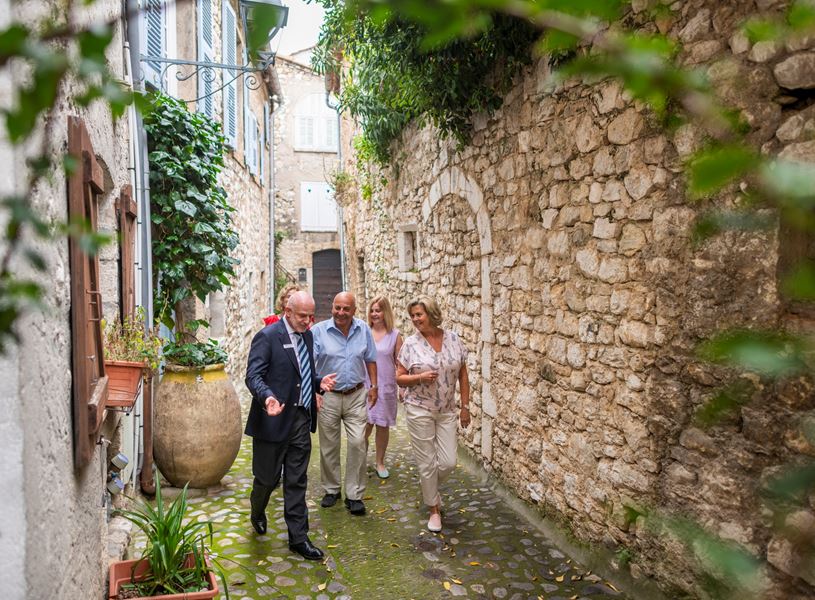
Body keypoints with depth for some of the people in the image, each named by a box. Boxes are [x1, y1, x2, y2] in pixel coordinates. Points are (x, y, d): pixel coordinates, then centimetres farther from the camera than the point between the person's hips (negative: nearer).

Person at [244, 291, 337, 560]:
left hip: (301, 419, 6)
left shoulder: (307, 335, 10)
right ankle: (257, 513, 43)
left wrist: (320, 382, -1)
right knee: (268, 478, 11)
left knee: (297, 482, 11)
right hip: (274, 420, -6)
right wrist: (267, 397, -37)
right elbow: (253, 376, -18)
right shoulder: (267, 336, -13)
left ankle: (298, 537, 22)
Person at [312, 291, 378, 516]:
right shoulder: (319, 330, -10)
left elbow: (370, 359, 11)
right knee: (329, 446, 11)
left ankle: (354, 495, 9)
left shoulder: (363, 329, -1)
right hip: (328, 396, -1)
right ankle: (331, 490, 30)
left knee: (358, 443, -5)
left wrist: (373, 386, 8)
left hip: (356, 396, 1)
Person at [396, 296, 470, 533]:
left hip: (447, 411, 2)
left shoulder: (453, 340, -1)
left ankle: (429, 487, 35)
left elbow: (463, 375, 6)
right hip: (419, 410, -2)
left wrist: (465, 406, 4)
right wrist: (420, 377, -20)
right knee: (427, 463, 4)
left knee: (448, 462, 2)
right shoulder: (411, 344, -6)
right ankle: (434, 509, 25)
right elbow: (399, 378, -2)